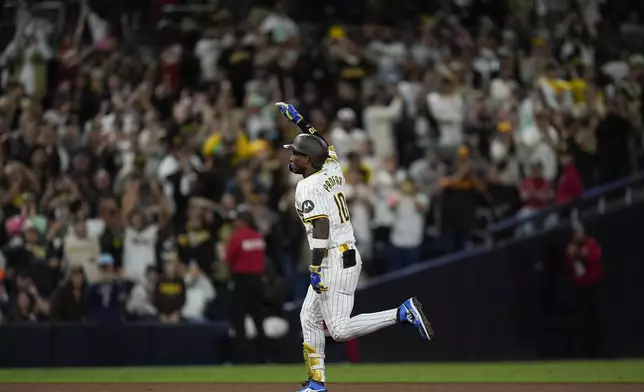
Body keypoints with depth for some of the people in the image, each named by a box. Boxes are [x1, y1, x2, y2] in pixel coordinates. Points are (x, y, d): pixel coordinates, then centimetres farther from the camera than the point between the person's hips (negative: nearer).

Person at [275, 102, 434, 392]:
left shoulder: (308, 187, -14)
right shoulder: (332, 172, 10)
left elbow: (321, 228, -23)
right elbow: (324, 147, 30)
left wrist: (315, 268, -24)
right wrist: (298, 120, 34)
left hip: (334, 263, -10)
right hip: (349, 257, 10)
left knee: (339, 330, -12)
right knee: (309, 317, 16)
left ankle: (404, 313, -18)